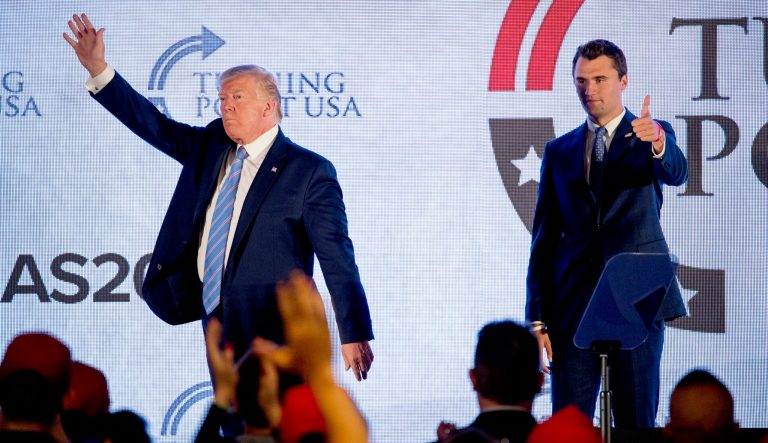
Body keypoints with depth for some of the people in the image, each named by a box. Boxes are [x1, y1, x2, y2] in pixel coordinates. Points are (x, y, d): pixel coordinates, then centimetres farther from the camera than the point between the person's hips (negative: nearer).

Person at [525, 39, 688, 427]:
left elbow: (676, 173, -17)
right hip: (573, 304, 2)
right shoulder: (559, 152, 14)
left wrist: (656, 143, -41)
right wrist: (537, 319, 5)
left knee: (636, 422, -2)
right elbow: (543, 239, 12)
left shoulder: (654, 135, 7)